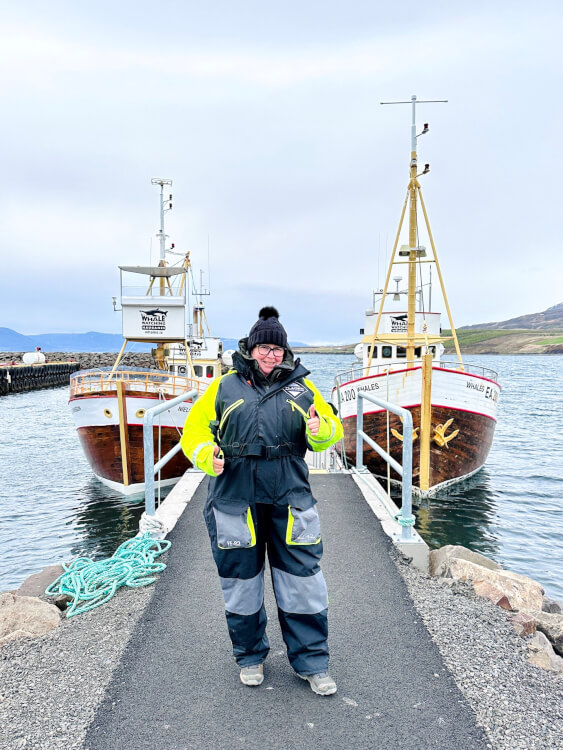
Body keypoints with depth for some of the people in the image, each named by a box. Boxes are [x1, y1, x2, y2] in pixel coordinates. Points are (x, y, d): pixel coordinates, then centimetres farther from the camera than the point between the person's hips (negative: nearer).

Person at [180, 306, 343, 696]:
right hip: (235, 500, 0)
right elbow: (195, 429, 8)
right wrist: (206, 455, -12)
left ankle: (312, 662, 24)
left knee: (303, 580, 5)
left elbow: (332, 430, 10)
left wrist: (320, 430, -13)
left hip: (290, 501, 0)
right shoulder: (224, 387, 5)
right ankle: (250, 656, 35)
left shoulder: (301, 387, 8)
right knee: (241, 581, 12)